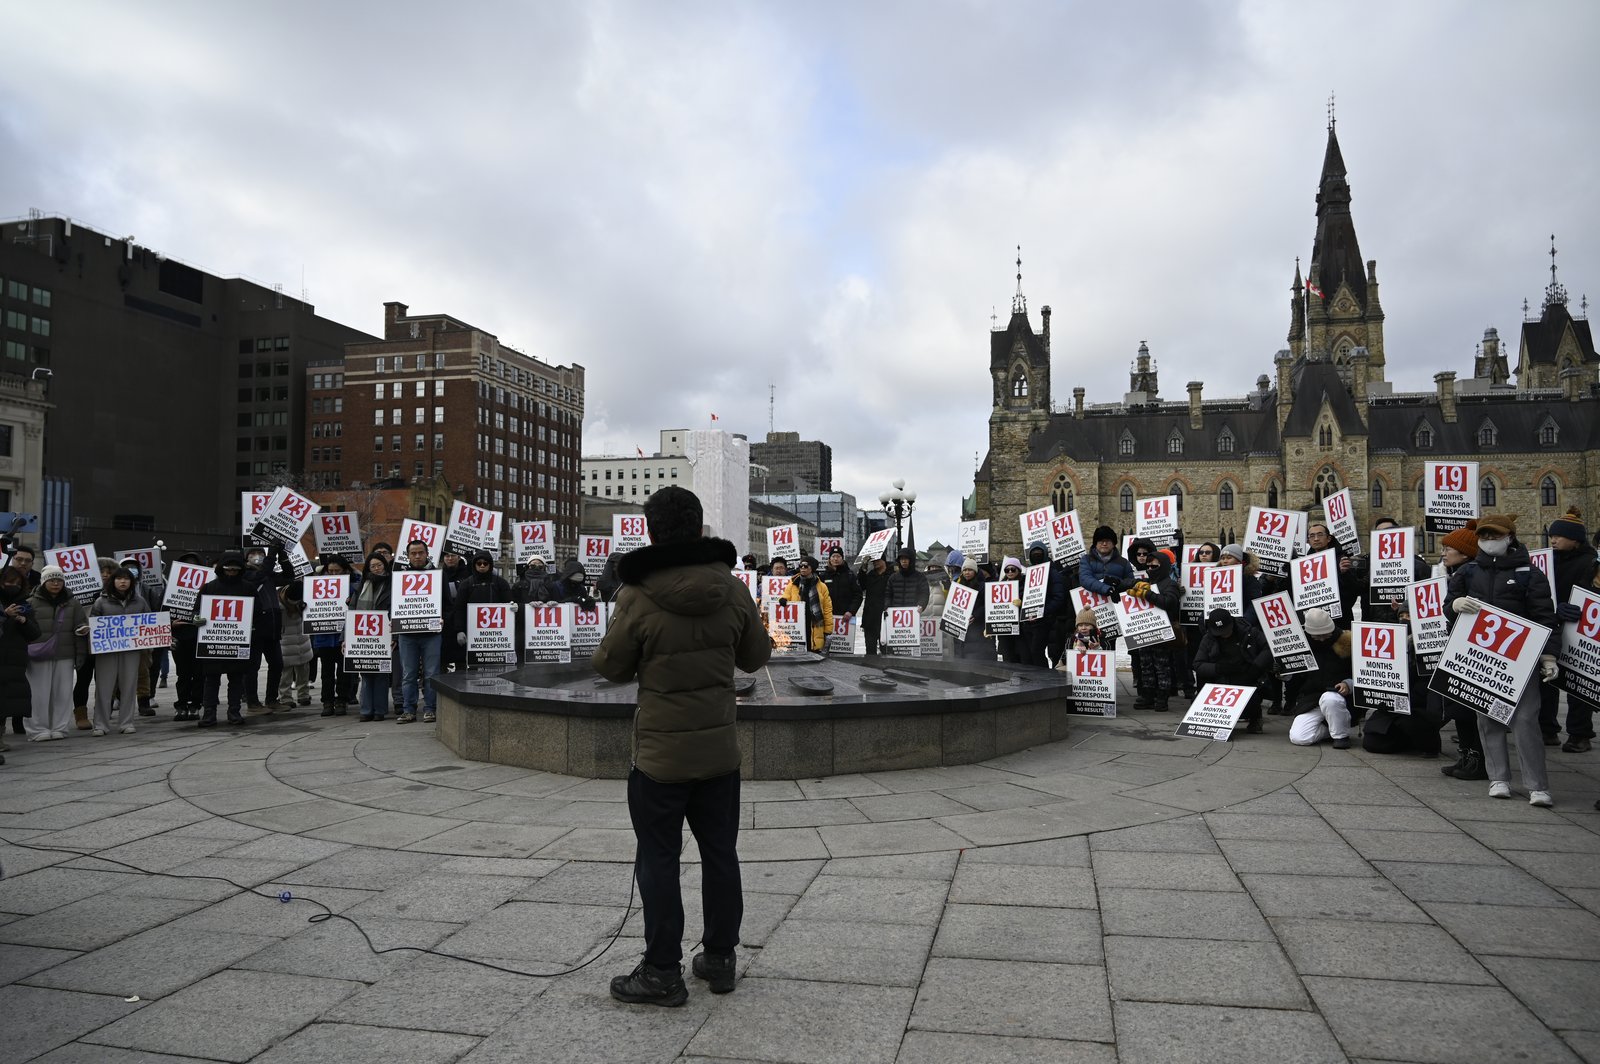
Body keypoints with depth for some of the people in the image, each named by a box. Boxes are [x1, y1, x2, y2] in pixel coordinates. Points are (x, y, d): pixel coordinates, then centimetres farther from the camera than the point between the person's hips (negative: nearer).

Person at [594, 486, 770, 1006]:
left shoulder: (638, 596, -17)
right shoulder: (731, 589, -5)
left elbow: (610, 666, -6)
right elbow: (756, 655, 7)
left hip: (661, 754, -4)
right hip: (720, 749, 4)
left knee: (658, 861, 8)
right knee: (720, 854, 15)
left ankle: (662, 972, 16)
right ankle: (719, 959, 27)